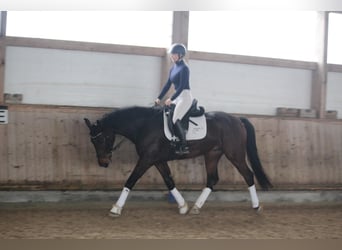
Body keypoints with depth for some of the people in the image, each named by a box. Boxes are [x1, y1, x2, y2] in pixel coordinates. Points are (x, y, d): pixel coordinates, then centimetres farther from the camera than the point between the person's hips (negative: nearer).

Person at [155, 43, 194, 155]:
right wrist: (159, 98, 10)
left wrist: (171, 99, -22)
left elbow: (182, 86, -19)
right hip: (177, 97, 9)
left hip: (185, 96, -9)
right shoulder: (173, 68, 13)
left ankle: (184, 147, -14)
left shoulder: (184, 68, -13)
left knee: (175, 120, -20)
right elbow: (168, 84, 15)